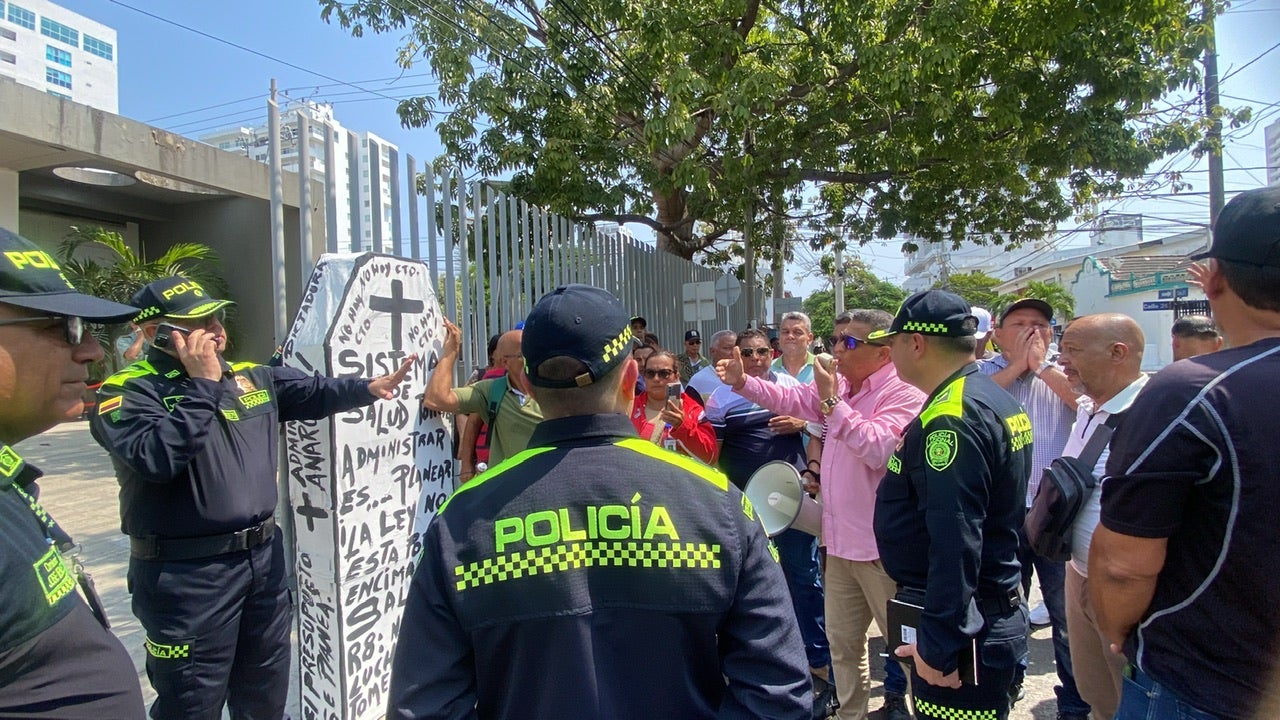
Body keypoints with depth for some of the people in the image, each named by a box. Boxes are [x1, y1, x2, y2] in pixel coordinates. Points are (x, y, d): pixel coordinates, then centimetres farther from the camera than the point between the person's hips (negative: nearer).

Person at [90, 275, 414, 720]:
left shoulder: (252, 378, 9)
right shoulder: (128, 391, -11)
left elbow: (314, 393, 3)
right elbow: (157, 458, -27)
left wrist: (367, 389, -15)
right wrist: (202, 385, -22)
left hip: (264, 557, 6)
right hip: (186, 573, -6)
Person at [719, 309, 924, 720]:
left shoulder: (904, 393, -15)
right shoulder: (840, 386, 9)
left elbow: (877, 449, -27)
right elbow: (791, 399, 16)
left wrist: (831, 400, -24)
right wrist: (742, 382, 4)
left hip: (882, 546, -8)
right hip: (840, 540, 8)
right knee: (842, 640, 19)